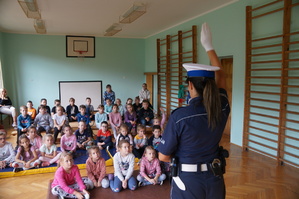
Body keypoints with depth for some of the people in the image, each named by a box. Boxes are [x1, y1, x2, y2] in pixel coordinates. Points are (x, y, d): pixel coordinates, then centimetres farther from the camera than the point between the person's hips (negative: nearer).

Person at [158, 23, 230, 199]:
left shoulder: (180, 116, -25)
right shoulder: (221, 109, -11)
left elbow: (163, 156, -15)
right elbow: (221, 77, 6)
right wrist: (209, 46, 13)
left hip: (188, 181, -4)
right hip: (215, 180, 4)